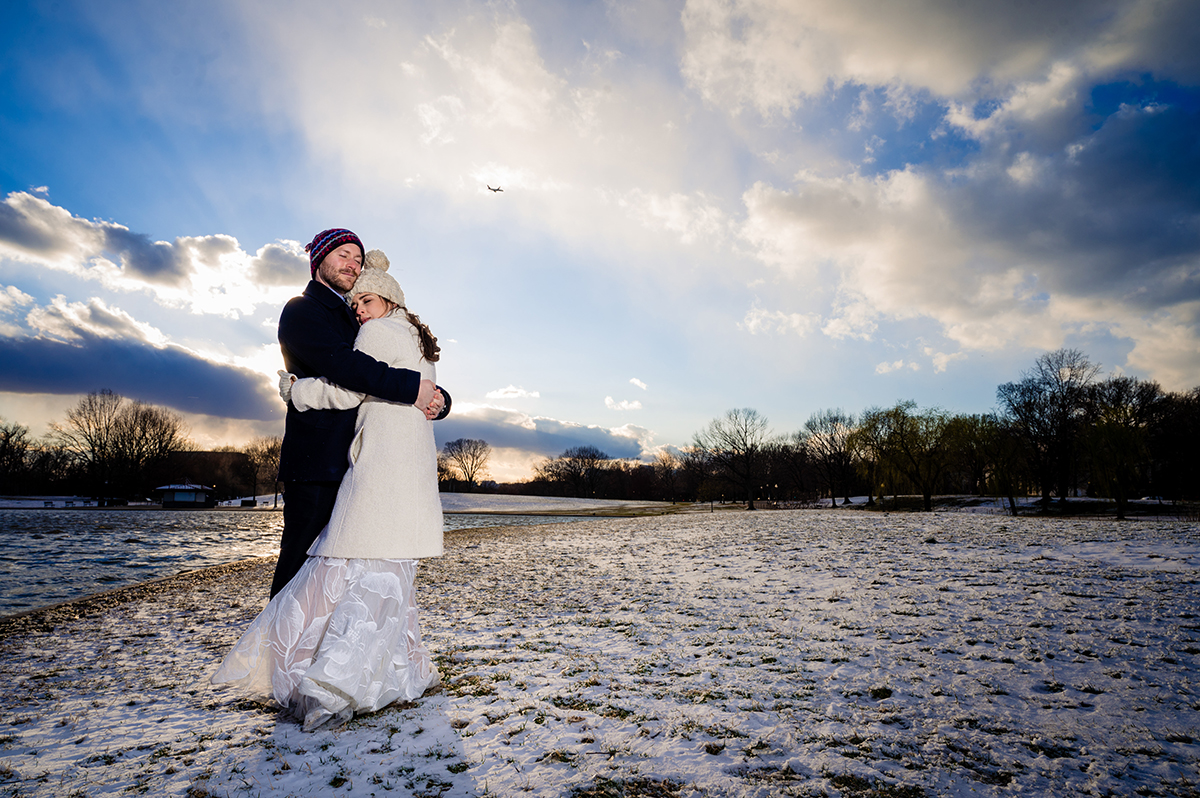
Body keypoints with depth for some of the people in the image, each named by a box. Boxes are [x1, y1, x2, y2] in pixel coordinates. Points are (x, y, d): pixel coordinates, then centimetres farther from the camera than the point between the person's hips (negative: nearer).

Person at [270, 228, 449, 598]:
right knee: (299, 561, -6)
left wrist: (437, 397, -3)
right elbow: (340, 362, -19)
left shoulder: (350, 320, 25)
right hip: (315, 461, -8)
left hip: (347, 464, 8)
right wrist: (411, 387, -21)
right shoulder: (301, 310, 0)